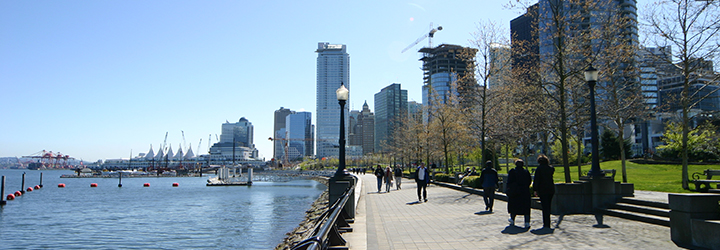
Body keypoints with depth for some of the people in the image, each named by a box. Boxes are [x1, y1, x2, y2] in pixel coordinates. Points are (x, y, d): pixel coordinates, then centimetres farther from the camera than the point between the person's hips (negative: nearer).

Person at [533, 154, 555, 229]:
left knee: (545, 207, -3)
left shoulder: (539, 168, -8)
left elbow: (536, 180, -9)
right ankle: (547, 223, 21)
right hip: (551, 189, 5)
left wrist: (535, 190, -5)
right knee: (548, 206, 14)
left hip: (542, 190, -5)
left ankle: (546, 224, -7)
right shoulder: (551, 168, 7)